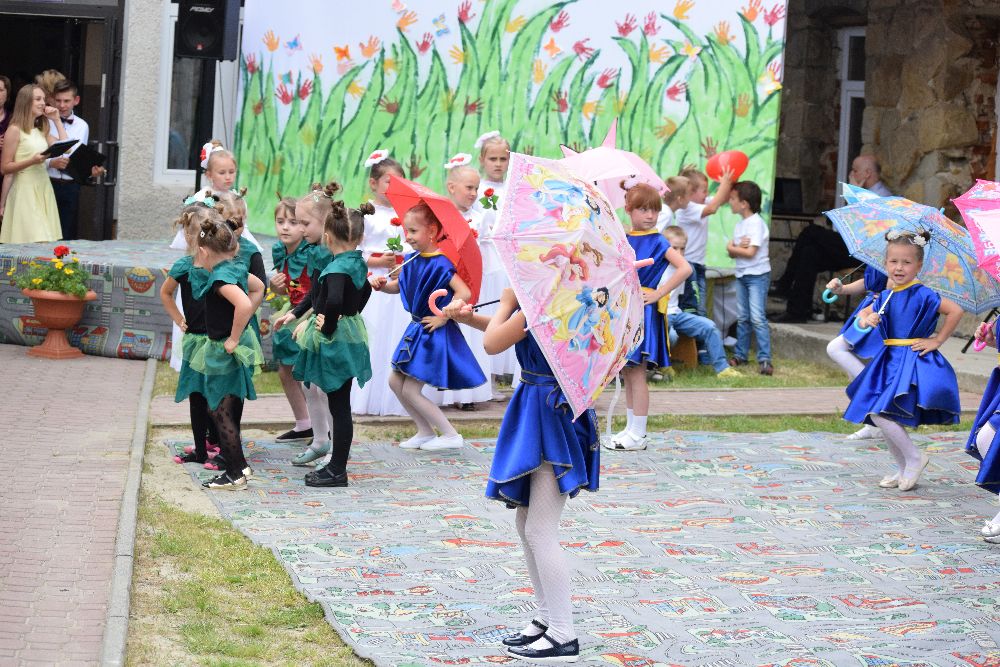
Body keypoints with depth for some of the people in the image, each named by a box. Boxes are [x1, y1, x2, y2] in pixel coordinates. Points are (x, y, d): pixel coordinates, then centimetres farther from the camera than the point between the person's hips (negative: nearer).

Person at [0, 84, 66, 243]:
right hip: (25, 190, -7)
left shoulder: (41, 131, 16)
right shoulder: (15, 130, -5)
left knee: (45, 243, 0)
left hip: (44, 189, 7)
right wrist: (32, 161, -20)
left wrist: (57, 120, 11)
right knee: (32, 243, -13)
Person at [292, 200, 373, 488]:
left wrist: (328, 328, -23)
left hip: (335, 344, -9)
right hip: (351, 337, 9)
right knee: (340, 405, 14)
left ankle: (337, 471, 3)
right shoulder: (358, 263, 7)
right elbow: (365, 290, 28)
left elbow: (333, 301, -38)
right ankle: (336, 464, 22)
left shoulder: (337, 269, -20)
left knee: (339, 407, -3)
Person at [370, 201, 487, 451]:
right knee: (395, 382, 12)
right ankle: (425, 432, 23)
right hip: (417, 329, 9)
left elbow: (464, 292, -32)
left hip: (434, 334, -9)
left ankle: (451, 435, 4)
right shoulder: (412, 260, 3)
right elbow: (398, 286, 17)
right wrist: (383, 284, -5)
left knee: (410, 390, -7)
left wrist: (443, 317, -24)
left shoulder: (440, 264, -22)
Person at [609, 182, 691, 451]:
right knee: (627, 373, 11)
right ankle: (630, 428, 18)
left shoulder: (657, 242, -7)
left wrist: (658, 293, -16)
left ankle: (638, 435, -2)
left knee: (636, 373, -6)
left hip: (642, 312, -6)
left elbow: (685, 268, -17)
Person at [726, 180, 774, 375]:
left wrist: (732, 247, -5)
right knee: (743, 318, 13)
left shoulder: (756, 223, -14)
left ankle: (765, 359, -14)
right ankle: (740, 355, 21)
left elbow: (750, 252, -21)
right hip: (742, 275, 8)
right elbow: (732, 253, 8)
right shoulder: (739, 225, 12)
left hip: (757, 275, -8)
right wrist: (738, 246, -14)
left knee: (757, 318, -13)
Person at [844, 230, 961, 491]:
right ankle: (903, 470, 23)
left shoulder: (922, 295, -13)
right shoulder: (885, 297, 8)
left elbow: (955, 311, -19)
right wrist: (866, 321, -4)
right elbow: (862, 315, 20)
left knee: (880, 414, -17)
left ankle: (914, 458, -2)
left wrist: (937, 340, -13)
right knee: (883, 418, 10)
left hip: (913, 361, -8)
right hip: (890, 360, 8)